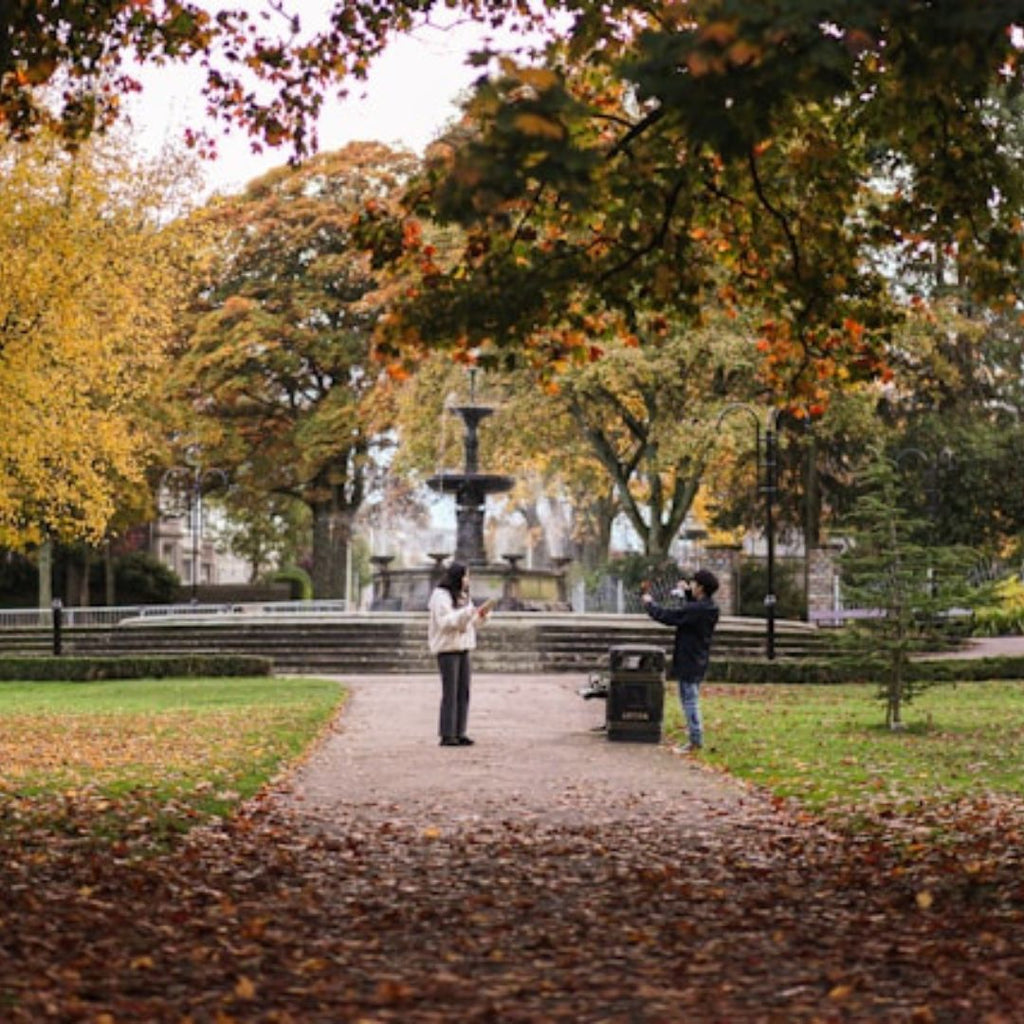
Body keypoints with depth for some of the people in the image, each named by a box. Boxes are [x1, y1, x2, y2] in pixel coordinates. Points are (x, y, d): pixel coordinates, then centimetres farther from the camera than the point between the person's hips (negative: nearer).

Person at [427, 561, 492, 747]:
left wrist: (481, 615, 2)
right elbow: (444, 622, -20)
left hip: (463, 648, 8)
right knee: (450, 693, -9)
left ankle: (459, 733, 10)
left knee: (463, 692, 6)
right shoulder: (441, 595, -10)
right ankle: (447, 736, -6)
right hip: (447, 649, -8)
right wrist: (467, 612, -26)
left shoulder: (463, 596, 17)